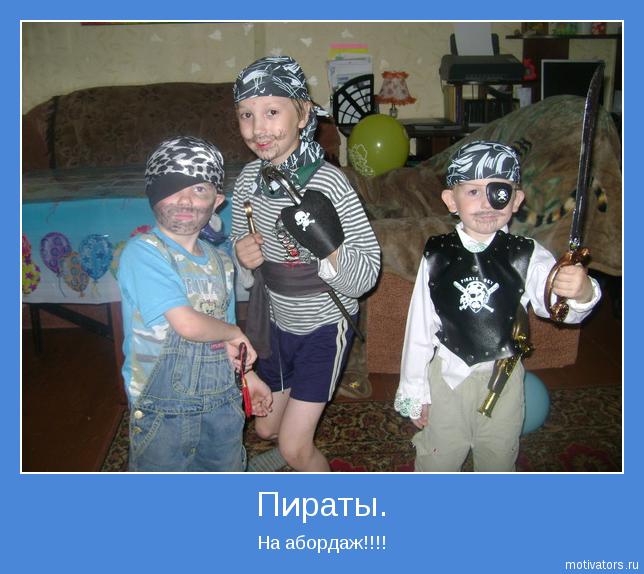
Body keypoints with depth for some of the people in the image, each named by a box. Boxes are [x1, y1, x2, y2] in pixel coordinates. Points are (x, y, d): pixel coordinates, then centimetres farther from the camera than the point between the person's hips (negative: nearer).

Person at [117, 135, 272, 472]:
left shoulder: (220, 262, 3)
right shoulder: (143, 251, -19)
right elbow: (187, 324, -28)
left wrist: (247, 375, 12)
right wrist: (235, 333, -12)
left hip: (222, 401, 6)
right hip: (163, 408, -6)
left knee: (228, 469, 25)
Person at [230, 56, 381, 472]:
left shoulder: (329, 183, -26)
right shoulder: (248, 179, -8)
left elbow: (366, 276, -22)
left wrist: (329, 247, -41)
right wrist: (242, 252, -14)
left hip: (324, 324, -6)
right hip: (277, 321, 6)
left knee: (293, 447, 0)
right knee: (266, 426, 22)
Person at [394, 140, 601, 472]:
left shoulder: (526, 256, -11)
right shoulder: (437, 255, -10)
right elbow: (419, 326, -5)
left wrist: (581, 292, -46)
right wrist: (414, 392, 0)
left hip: (503, 375, 1)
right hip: (448, 373, 0)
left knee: (499, 460, 21)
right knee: (437, 460, 16)